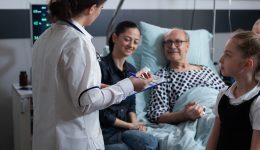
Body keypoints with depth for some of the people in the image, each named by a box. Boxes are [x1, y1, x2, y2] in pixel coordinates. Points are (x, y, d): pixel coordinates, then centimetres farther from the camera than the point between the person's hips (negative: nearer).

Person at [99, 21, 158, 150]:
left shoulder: (131, 70, 10)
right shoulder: (101, 67, -13)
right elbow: (100, 112, -14)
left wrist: (135, 122, -4)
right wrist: (130, 125, -8)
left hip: (125, 128, 6)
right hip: (105, 131, -6)